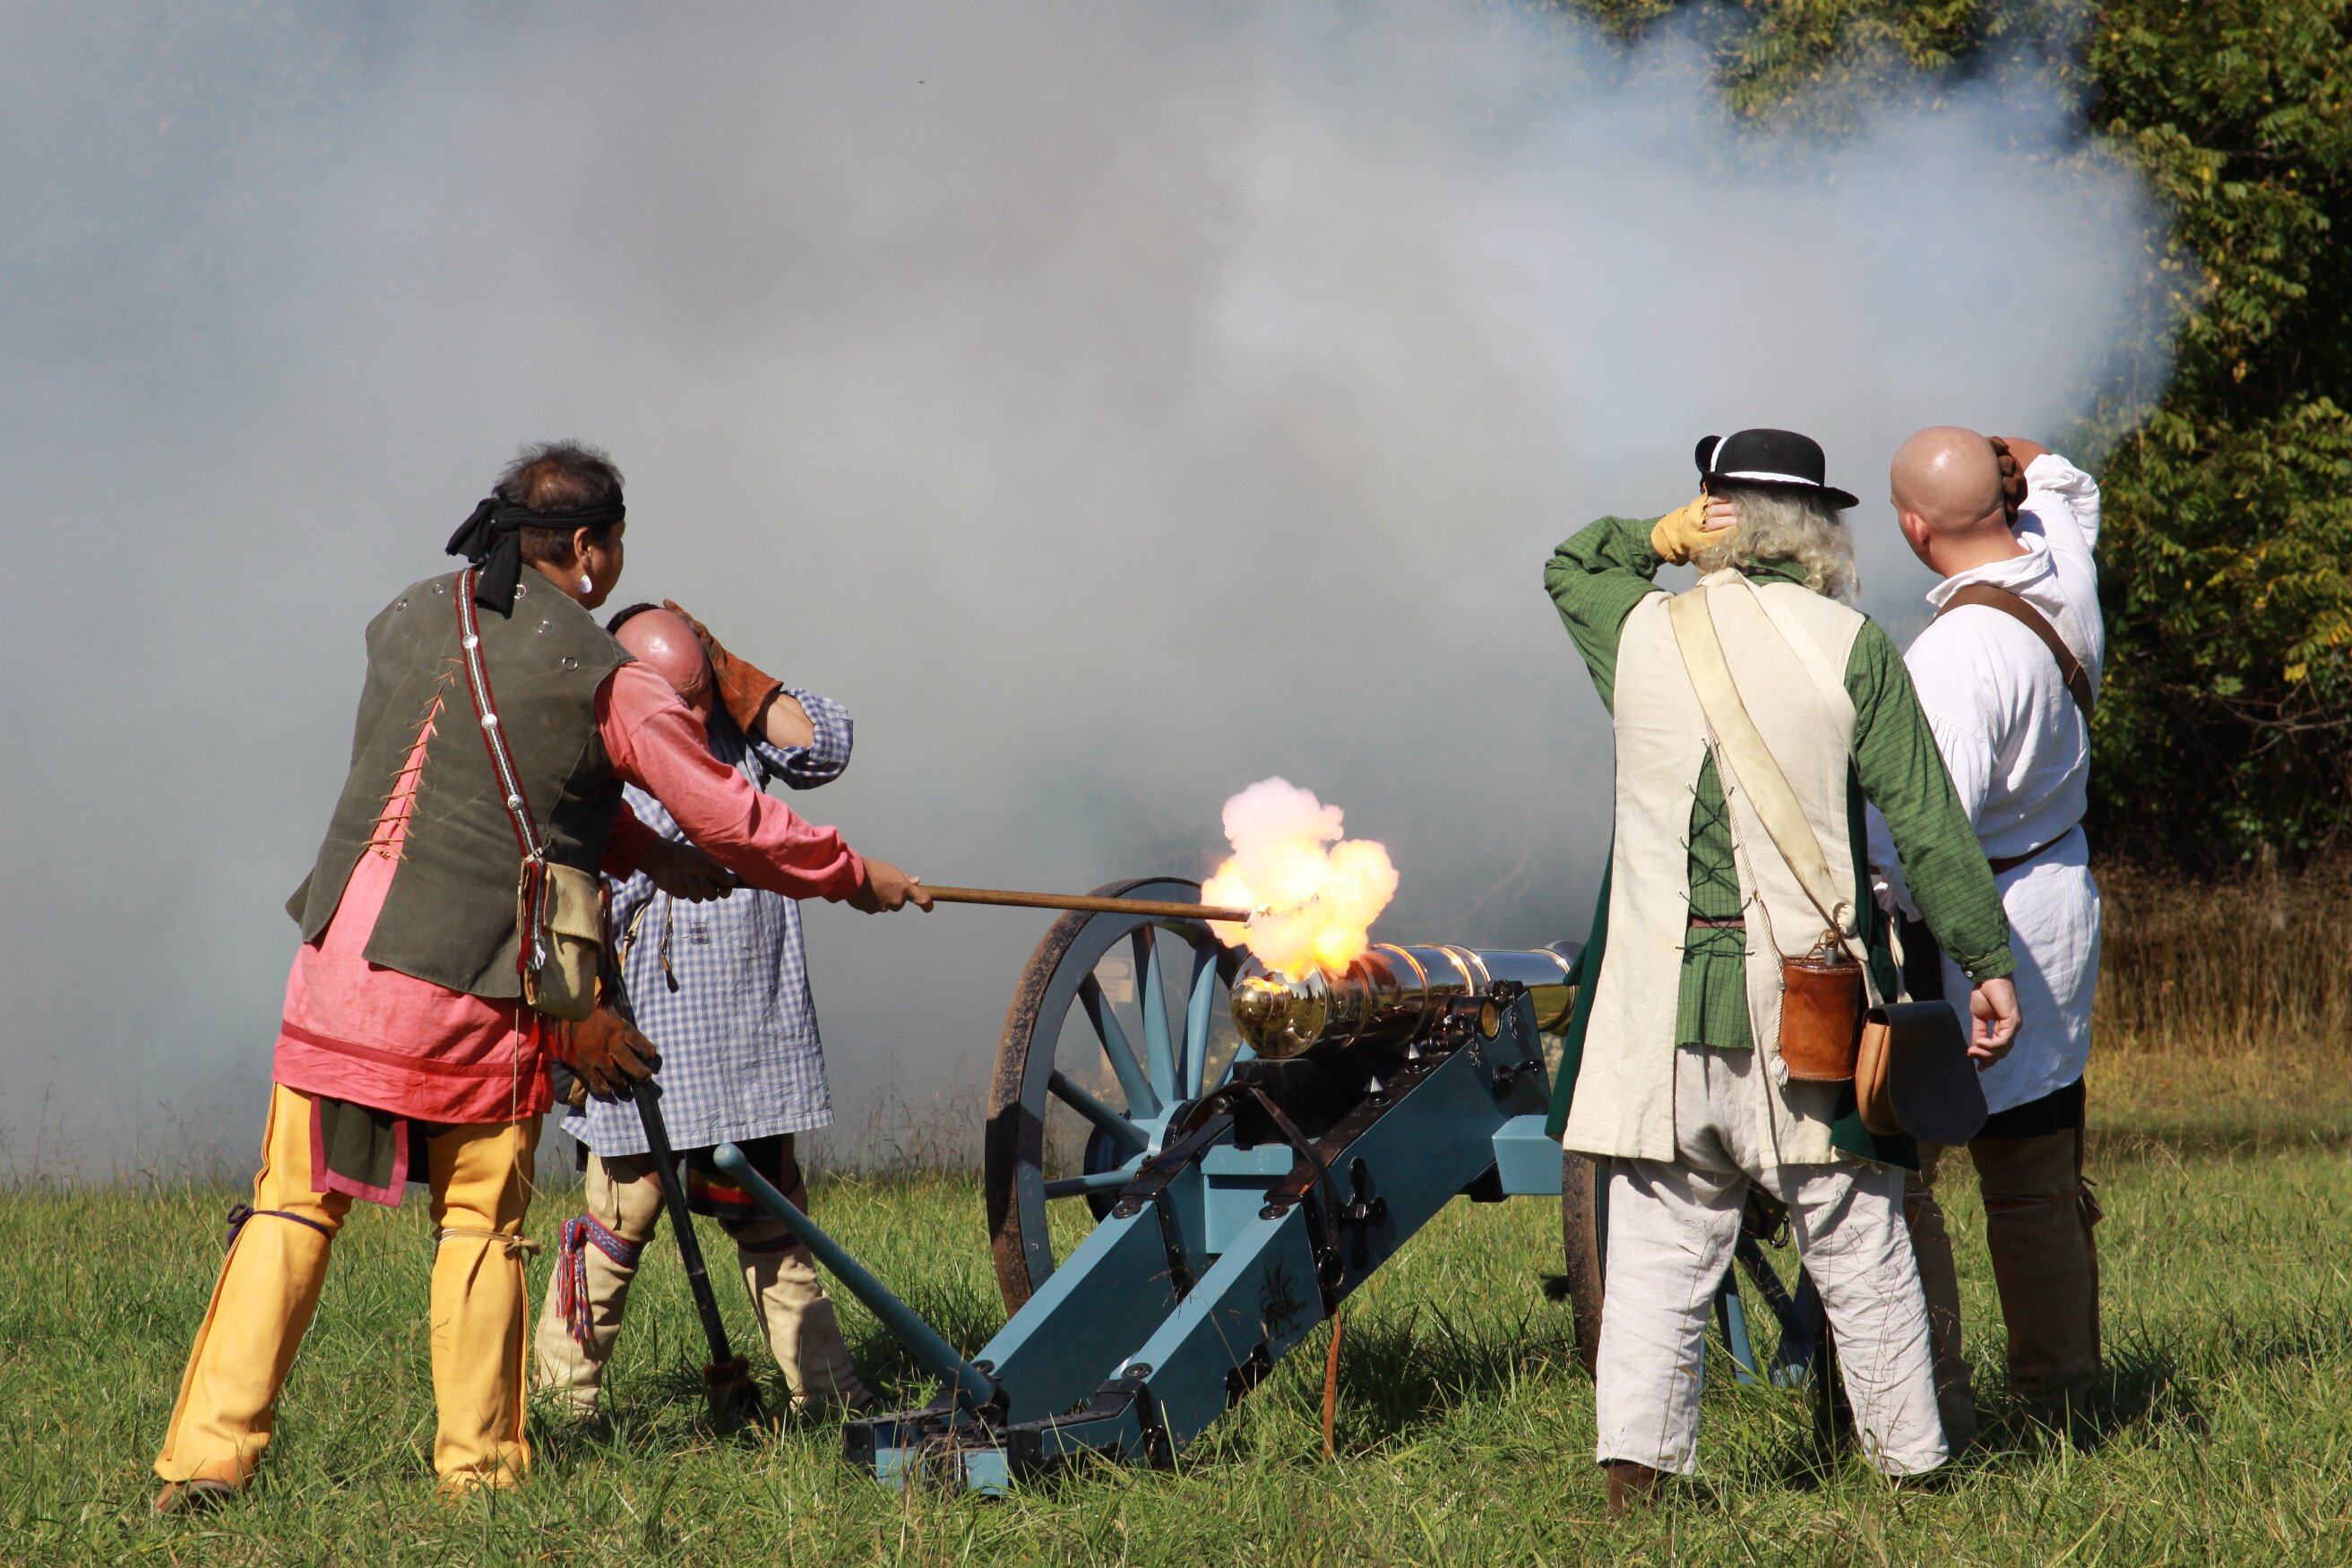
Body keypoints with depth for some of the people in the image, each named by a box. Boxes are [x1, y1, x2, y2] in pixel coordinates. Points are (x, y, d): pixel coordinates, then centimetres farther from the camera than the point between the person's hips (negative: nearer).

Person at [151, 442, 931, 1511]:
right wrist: (859, 878, 16)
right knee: (479, 1226, 11)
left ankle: (206, 1456, 5)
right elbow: (734, 822, 1)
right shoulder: (603, 682, -6)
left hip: (340, 965, 4)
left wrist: (650, 855, 19)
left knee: (292, 1208, 10)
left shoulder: (408, 621, 10)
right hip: (475, 997, -4)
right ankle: (478, 1466, 15)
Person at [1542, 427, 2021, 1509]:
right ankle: (1910, 1461, 16)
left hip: (1660, 1003, 2)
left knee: (1658, 1253, 5)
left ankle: (1636, 1460, -3)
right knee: (1861, 1255, 8)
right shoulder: (1850, 649, -5)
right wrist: (1986, 961, 0)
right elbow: (1927, 822, -5)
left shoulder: (1637, 632, 2)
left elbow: (1568, 565, 27)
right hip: (1807, 1004, -2)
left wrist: (1663, 535, 12)